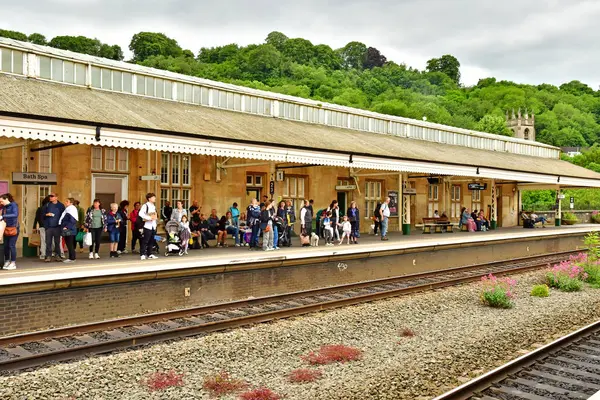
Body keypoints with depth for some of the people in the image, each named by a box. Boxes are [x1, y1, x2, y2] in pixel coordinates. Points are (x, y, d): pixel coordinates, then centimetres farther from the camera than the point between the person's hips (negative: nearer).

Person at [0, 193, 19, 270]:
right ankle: (7, 262, 18)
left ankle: (13, 264, 1)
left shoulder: (14, 205, -7)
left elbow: (15, 215, -23)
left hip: (13, 228, -6)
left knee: (12, 245, -5)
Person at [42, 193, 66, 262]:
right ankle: (48, 256, 3)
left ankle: (58, 255, 11)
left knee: (57, 242, 4)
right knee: (48, 242, -1)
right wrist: (46, 214, -10)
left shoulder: (61, 205, 5)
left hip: (57, 227, -1)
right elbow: (42, 214, 11)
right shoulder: (47, 205, 8)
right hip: (49, 227, 1)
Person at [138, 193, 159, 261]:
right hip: (147, 226, -8)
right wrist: (149, 218, -21)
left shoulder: (154, 206, 18)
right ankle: (142, 254, -3)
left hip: (153, 226, 8)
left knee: (151, 241, 9)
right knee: (145, 240, -7)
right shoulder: (145, 205, -8)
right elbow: (140, 214, -22)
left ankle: (150, 254, 15)